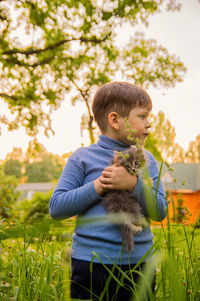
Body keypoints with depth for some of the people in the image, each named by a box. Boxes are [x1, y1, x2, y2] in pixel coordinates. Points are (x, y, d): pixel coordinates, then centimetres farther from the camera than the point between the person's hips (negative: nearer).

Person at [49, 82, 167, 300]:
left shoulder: (146, 160, 6)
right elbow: (56, 207, -6)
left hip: (138, 264, 3)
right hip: (91, 263, -3)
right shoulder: (83, 158, -3)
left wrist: (133, 184, -18)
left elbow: (160, 211, -1)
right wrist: (97, 187, -17)